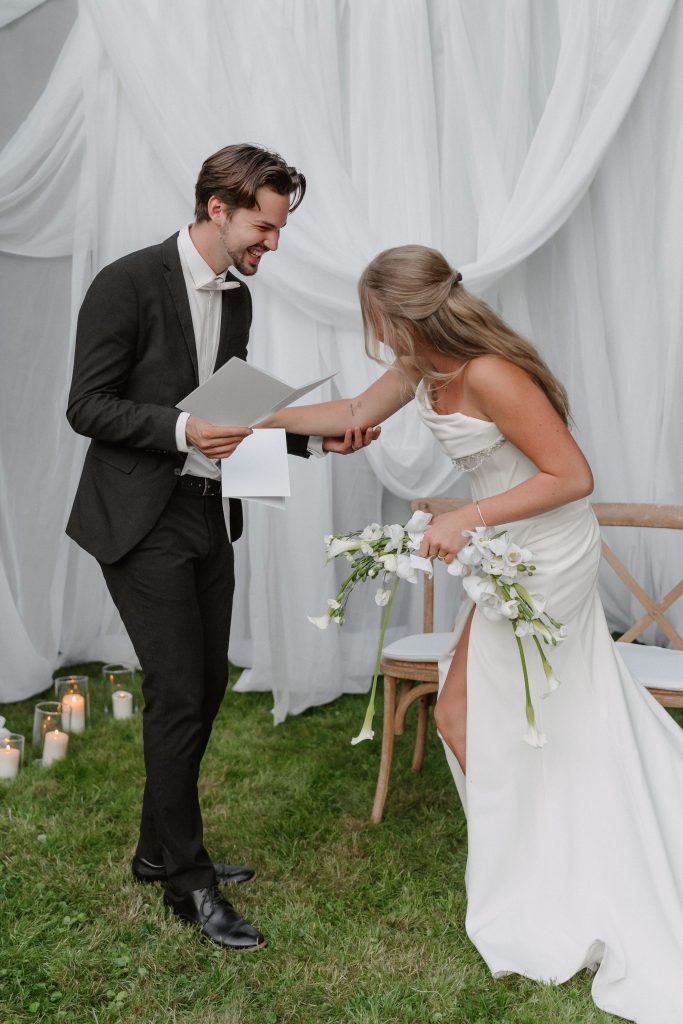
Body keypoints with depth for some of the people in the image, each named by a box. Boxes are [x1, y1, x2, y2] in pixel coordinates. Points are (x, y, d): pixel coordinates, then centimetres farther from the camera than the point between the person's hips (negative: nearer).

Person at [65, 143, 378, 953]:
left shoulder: (236, 297, 10)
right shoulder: (128, 284, -13)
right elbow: (86, 406, -13)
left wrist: (312, 437, 3)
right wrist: (180, 429, -27)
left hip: (209, 515, 8)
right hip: (142, 521, -8)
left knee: (207, 686, 12)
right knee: (179, 694, -5)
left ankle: (160, 849, 31)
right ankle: (188, 880, 14)